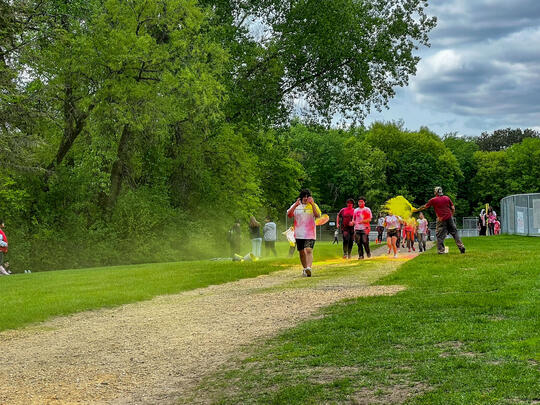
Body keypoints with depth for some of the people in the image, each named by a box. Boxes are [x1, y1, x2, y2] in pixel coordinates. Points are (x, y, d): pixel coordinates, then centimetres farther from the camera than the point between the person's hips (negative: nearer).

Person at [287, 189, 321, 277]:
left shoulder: (313, 205, 3)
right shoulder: (296, 205, 9)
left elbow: (318, 215, -14)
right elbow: (289, 215, -5)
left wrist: (312, 203, -20)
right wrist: (296, 205, -16)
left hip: (310, 234, -3)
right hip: (299, 234, 3)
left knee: (309, 250, -20)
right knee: (301, 252, 10)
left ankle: (309, 268, -33)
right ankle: (304, 269, 24)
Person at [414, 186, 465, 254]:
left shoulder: (433, 200, -1)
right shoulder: (447, 198, 7)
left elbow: (424, 207, 8)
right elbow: (453, 208, 7)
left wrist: (416, 210, 21)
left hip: (441, 220, -3)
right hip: (449, 218, 3)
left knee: (440, 235, 3)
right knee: (454, 232, 10)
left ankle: (441, 250, -1)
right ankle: (461, 246, 7)